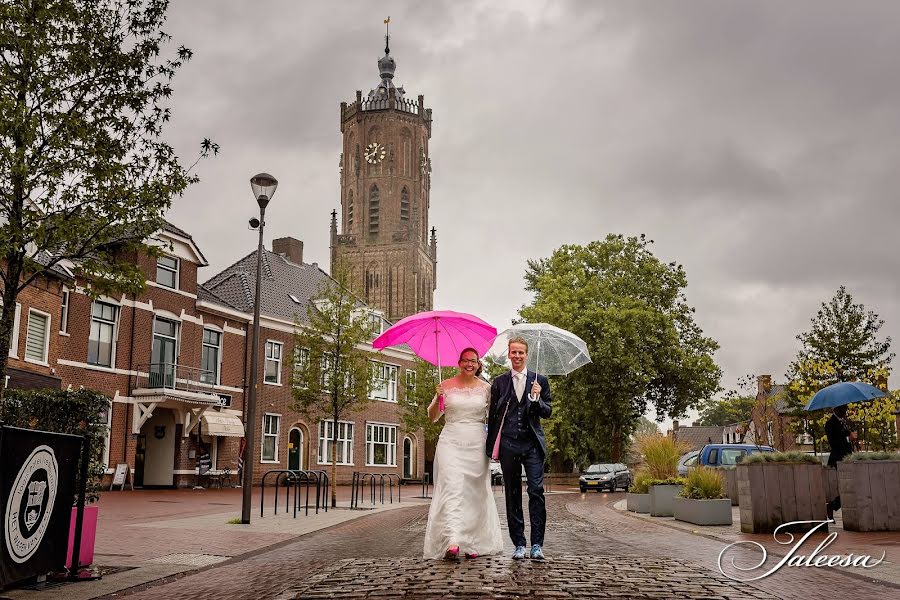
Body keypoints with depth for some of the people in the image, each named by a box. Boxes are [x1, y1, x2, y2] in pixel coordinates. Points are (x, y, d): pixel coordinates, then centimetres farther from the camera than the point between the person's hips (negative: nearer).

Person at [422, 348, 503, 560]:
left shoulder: (485, 388, 7)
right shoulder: (447, 386, 4)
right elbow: (432, 417, 6)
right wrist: (438, 399, -13)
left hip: (476, 445, 2)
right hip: (451, 443, -2)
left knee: (474, 493, 5)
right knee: (452, 489, -16)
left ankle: (472, 543, 15)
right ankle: (452, 542, -24)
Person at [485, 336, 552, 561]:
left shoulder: (540, 381, 9)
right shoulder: (499, 383, 9)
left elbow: (548, 412, 8)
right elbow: (492, 416, 10)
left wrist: (536, 399, -12)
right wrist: (491, 446, 6)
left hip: (532, 444, -1)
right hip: (509, 444, 1)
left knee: (536, 492, -10)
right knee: (512, 495, 5)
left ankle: (537, 544, -5)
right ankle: (519, 545, 11)